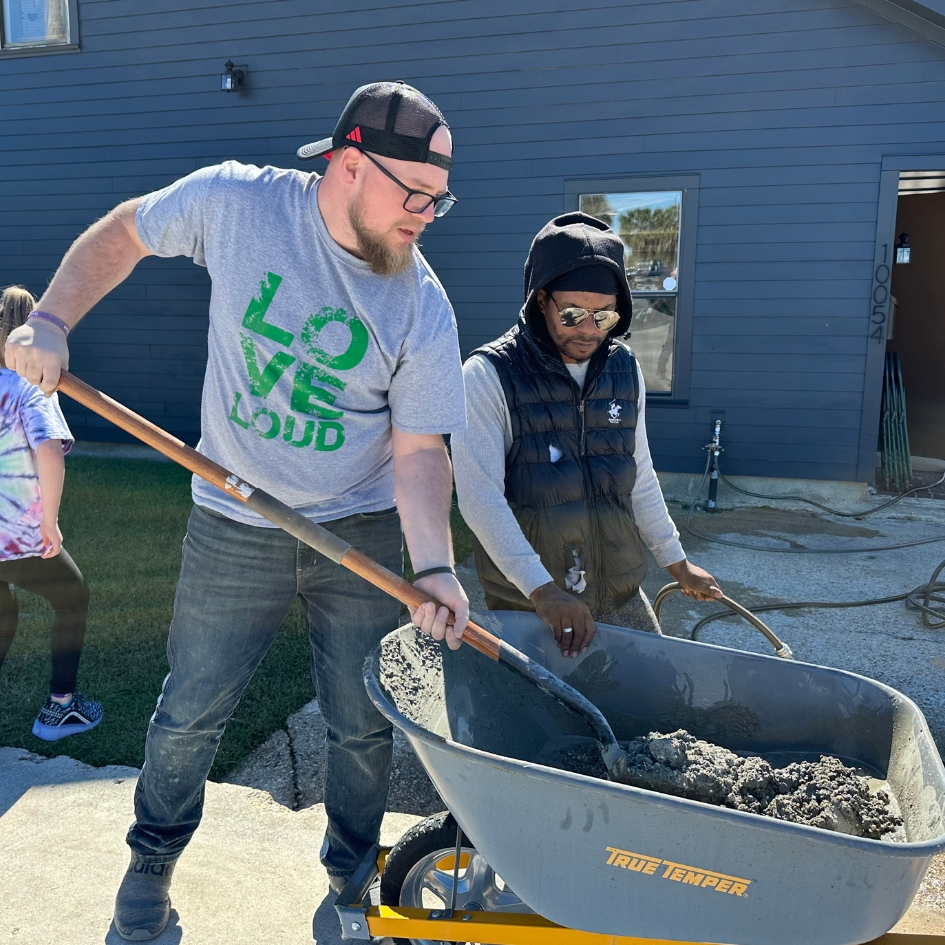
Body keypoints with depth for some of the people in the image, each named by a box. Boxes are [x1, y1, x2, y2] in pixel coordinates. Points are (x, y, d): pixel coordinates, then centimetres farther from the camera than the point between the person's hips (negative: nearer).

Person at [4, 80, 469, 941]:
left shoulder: (423, 306, -13)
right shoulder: (235, 202, -13)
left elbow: (419, 450, -13)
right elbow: (122, 234, 5)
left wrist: (433, 567, -25)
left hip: (363, 531, 1)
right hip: (235, 527, 0)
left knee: (364, 724, 11)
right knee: (191, 711, 13)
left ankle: (351, 876, 39)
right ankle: (153, 861, 42)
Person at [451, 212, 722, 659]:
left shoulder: (624, 368, 4)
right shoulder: (488, 375, -13)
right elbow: (480, 497, -19)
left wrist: (676, 562, 21)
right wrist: (542, 590, -27)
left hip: (621, 598, 5)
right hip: (523, 605, -5)